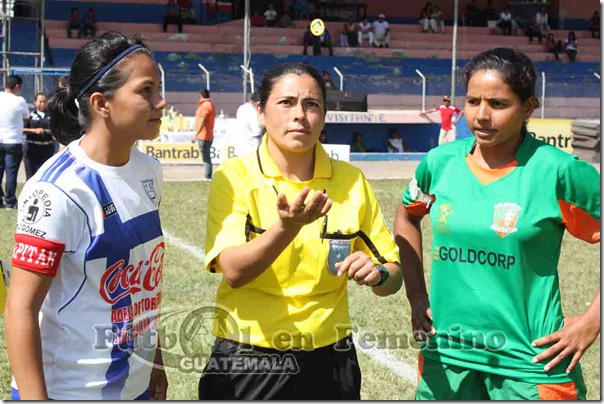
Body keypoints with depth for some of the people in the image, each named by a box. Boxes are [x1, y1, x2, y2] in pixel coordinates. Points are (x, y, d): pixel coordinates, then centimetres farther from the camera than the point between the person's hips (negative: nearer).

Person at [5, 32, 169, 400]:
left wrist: (154, 359, 16)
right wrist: (36, 398, -21)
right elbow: (20, 310, -19)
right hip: (68, 391, -7)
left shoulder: (149, 171, 2)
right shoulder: (58, 190, -19)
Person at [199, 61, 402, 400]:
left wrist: (378, 275, -18)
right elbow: (233, 271, -20)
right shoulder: (235, 176, -8)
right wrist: (288, 226, -35)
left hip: (328, 362, 3)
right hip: (246, 360, -2)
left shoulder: (351, 181, 0)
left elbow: (393, 275, 4)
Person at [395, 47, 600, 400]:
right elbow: (407, 216, 18)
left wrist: (591, 323, -9)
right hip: (445, 356, 4)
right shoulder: (440, 162, 0)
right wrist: (417, 296, 11)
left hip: (530, 363, -3)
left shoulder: (558, 171, -12)